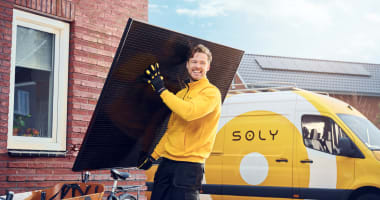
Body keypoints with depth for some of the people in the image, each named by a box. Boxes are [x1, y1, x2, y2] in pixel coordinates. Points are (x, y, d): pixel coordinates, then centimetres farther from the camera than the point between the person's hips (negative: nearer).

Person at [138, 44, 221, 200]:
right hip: (168, 161, 7)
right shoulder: (181, 93, 18)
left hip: (189, 164, -7)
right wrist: (153, 156, 19)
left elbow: (189, 112, -24)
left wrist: (161, 90, -17)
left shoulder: (211, 92, -5)